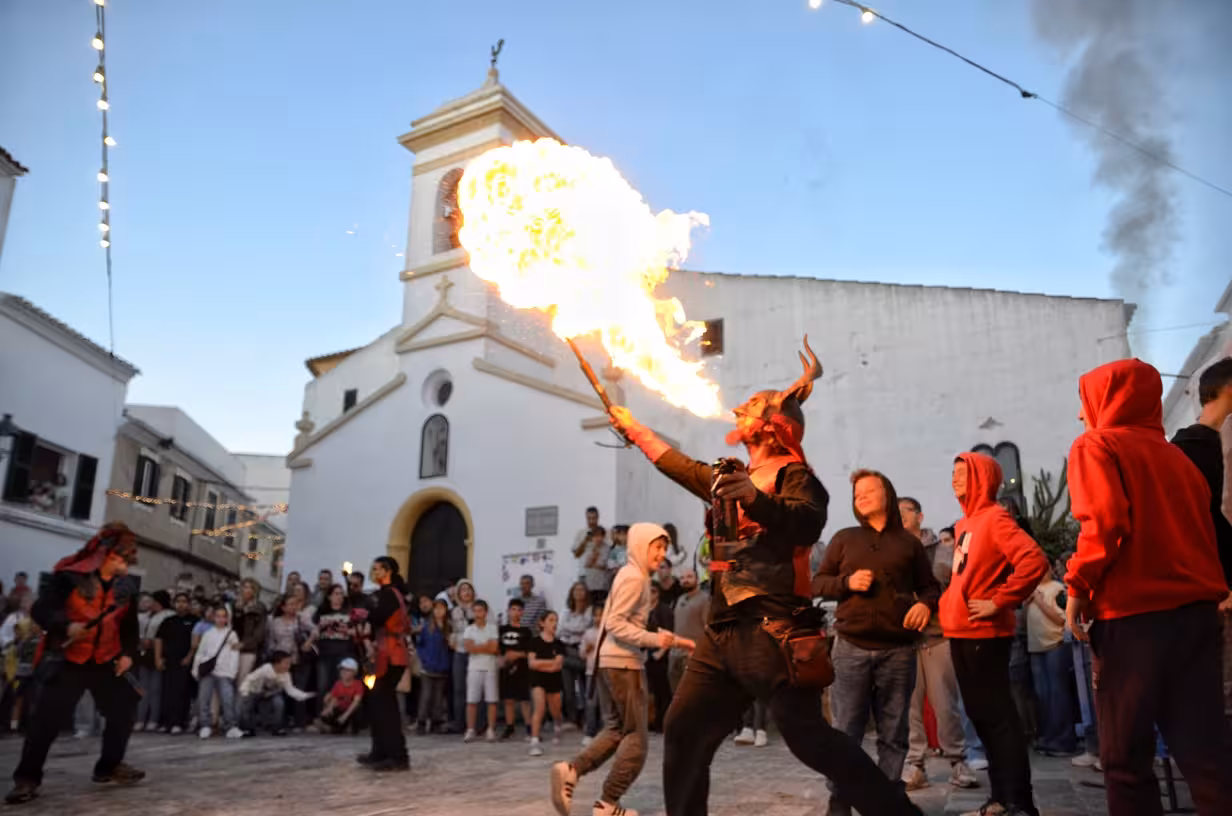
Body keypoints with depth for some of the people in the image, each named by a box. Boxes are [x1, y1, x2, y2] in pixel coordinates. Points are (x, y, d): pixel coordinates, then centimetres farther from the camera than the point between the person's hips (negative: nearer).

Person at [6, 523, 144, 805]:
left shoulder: (125, 587, 4)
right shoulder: (71, 577, -13)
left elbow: (130, 625, 12)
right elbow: (40, 609, -15)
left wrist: (128, 653, 0)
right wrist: (66, 626, -32)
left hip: (105, 661, 5)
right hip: (68, 659, -5)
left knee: (123, 709, 5)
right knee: (46, 717, -8)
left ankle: (109, 767, 20)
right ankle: (27, 777, 8)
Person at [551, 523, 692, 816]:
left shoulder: (632, 575, 19)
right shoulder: (634, 577, -12)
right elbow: (615, 624, -20)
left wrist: (674, 640, 21)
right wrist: (653, 640, -26)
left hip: (609, 661, 10)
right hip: (624, 663, -10)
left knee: (616, 729, 16)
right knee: (636, 736, 0)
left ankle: (571, 770, -1)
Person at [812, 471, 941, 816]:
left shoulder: (909, 542, 11)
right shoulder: (844, 538, 10)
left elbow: (929, 586, 16)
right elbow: (817, 582, 9)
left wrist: (926, 604, -6)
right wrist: (846, 582, -10)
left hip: (898, 650, 1)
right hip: (851, 648, -1)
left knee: (893, 734, 7)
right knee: (846, 731, 1)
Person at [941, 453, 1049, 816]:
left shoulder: (994, 517, -11)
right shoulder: (966, 523, 15)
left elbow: (1034, 561, -24)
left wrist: (999, 602, -20)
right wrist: (950, 604, 12)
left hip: (984, 633, -9)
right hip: (961, 633, 9)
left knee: (998, 716, -4)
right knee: (980, 714, 14)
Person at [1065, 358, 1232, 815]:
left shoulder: (1095, 446, -2)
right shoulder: (1174, 454, 18)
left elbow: (1104, 522, -17)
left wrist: (1077, 587, -9)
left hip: (1132, 614, -6)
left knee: (1125, 755, 3)